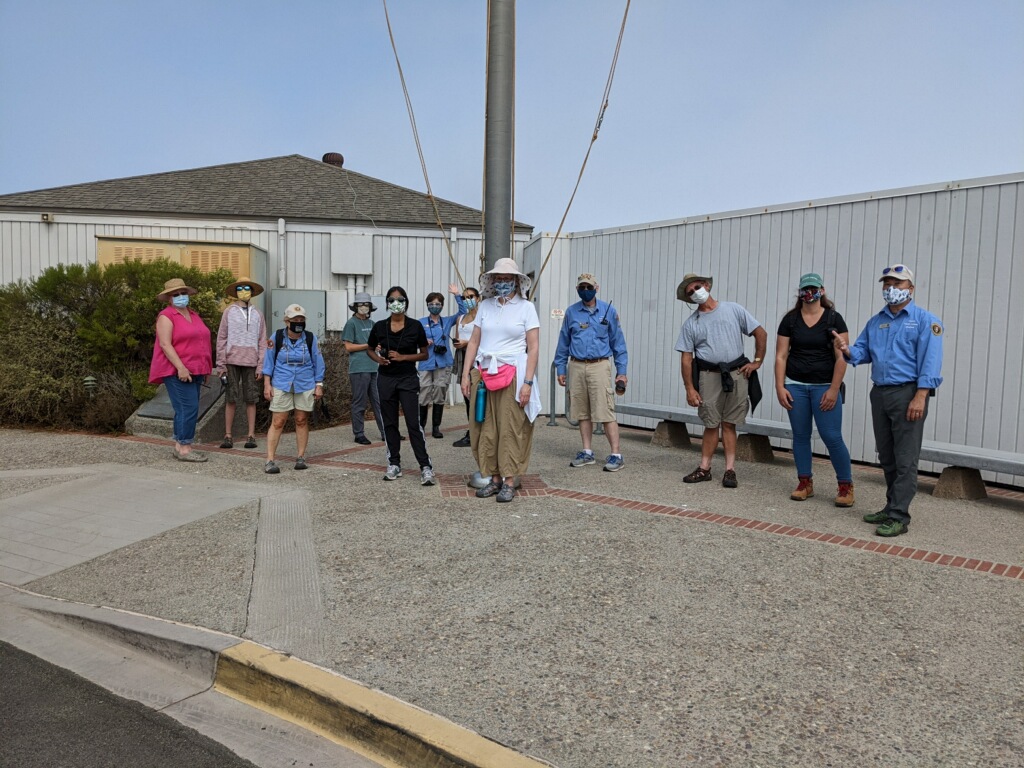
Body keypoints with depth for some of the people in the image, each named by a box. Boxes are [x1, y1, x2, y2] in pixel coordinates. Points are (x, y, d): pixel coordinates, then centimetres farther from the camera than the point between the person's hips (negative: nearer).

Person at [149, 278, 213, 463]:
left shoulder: (194, 316, 19)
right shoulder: (166, 316, -6)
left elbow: (201, 342, 23)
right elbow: (165, 344, -15)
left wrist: (206, 369, 19)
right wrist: (180, 367, -22)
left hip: (194, 371, 8)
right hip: (177, 371, -8)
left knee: (185, 410, 10)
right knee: (189, 408, -13)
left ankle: (180, 446, 16)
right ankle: (184, 448, -9)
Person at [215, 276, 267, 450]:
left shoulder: (257, 315, 9)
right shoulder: (229, 312, 5)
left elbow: (262, 342, 8)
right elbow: (221, 339, 3)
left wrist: (260, 366, 0)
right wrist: (221, 364, -3)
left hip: (251, 362, 1)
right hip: (232, 360, -1)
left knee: (250, 399, 3)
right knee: (231, 399, 1)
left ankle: (251, 436, 8)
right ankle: (228, 436, 6)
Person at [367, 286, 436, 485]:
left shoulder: (415, 326, -4)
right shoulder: (379, 326, 2)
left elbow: (424, 354, 1)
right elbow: (370, 349, 16)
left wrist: (402, 357, -13)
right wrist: (378, 359, -5)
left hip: (408, 379, -3)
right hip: (385, 378, 3)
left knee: (413, 423, -8)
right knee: (389, 423, 8)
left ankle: (425, 467, -5)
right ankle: (394, 464, 19)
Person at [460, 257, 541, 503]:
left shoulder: (526, 307, 2)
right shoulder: (485, 306, 12)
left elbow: (534, 348, -3)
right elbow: (473, 342, 12)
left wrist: (528, 382, -10)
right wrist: (466, 374, 5)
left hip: (512, 374, -4)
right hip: (483, 374, 4)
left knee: (510, 429, -3)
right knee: (485, 428, 4)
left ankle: (509, 481, 5)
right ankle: (494, 478, 15)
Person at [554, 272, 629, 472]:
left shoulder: (608, 310, 3)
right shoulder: (571, 312, 9)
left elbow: (618, 341, 4)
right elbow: (563, 342, 15)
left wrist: (621, 371, 0)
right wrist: (560, 368, 11)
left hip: (599, 366, -3)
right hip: (576, 367, 3)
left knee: (605, 411, -8)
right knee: (582, 412, 9)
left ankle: (616, 455, -3)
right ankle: (587, 452, 20)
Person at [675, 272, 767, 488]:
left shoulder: (733, 310, 5)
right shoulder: (691, 323, 7)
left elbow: (761, 333, 8)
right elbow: (686, 359, 3)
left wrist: (757, 362, 2)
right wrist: (689, 389, -4)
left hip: (737, 373, -1)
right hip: (708, 375, 1)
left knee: (729, 424, 2)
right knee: (711, 424, 3)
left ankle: (730, 470, 6)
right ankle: (704, 468, 11)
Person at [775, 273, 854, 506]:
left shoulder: (834, 319, -2)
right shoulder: (790, 319, 4)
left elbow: (841, 357, -6)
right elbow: (781, 355, 4)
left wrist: (834, 389, -11)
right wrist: (780, 386, -3)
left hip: (824, 387, -3)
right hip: (796, 386, 3)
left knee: (832, 437, -5)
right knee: (800, 435, 8)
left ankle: (846, 486, 9)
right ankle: (805, 483, 20)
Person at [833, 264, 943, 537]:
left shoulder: (925, 320, -3)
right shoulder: (875, 322, 16)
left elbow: (930, 361, -11)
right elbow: (862, 351, 15)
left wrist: (920, 396, -21)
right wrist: (847, 350, -10)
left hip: (908, 393, -7)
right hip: (879, 393, 7)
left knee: (905, 460, -5)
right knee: (886, 457, 13)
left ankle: (899, 517, -3)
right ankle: (892, 507, 24)